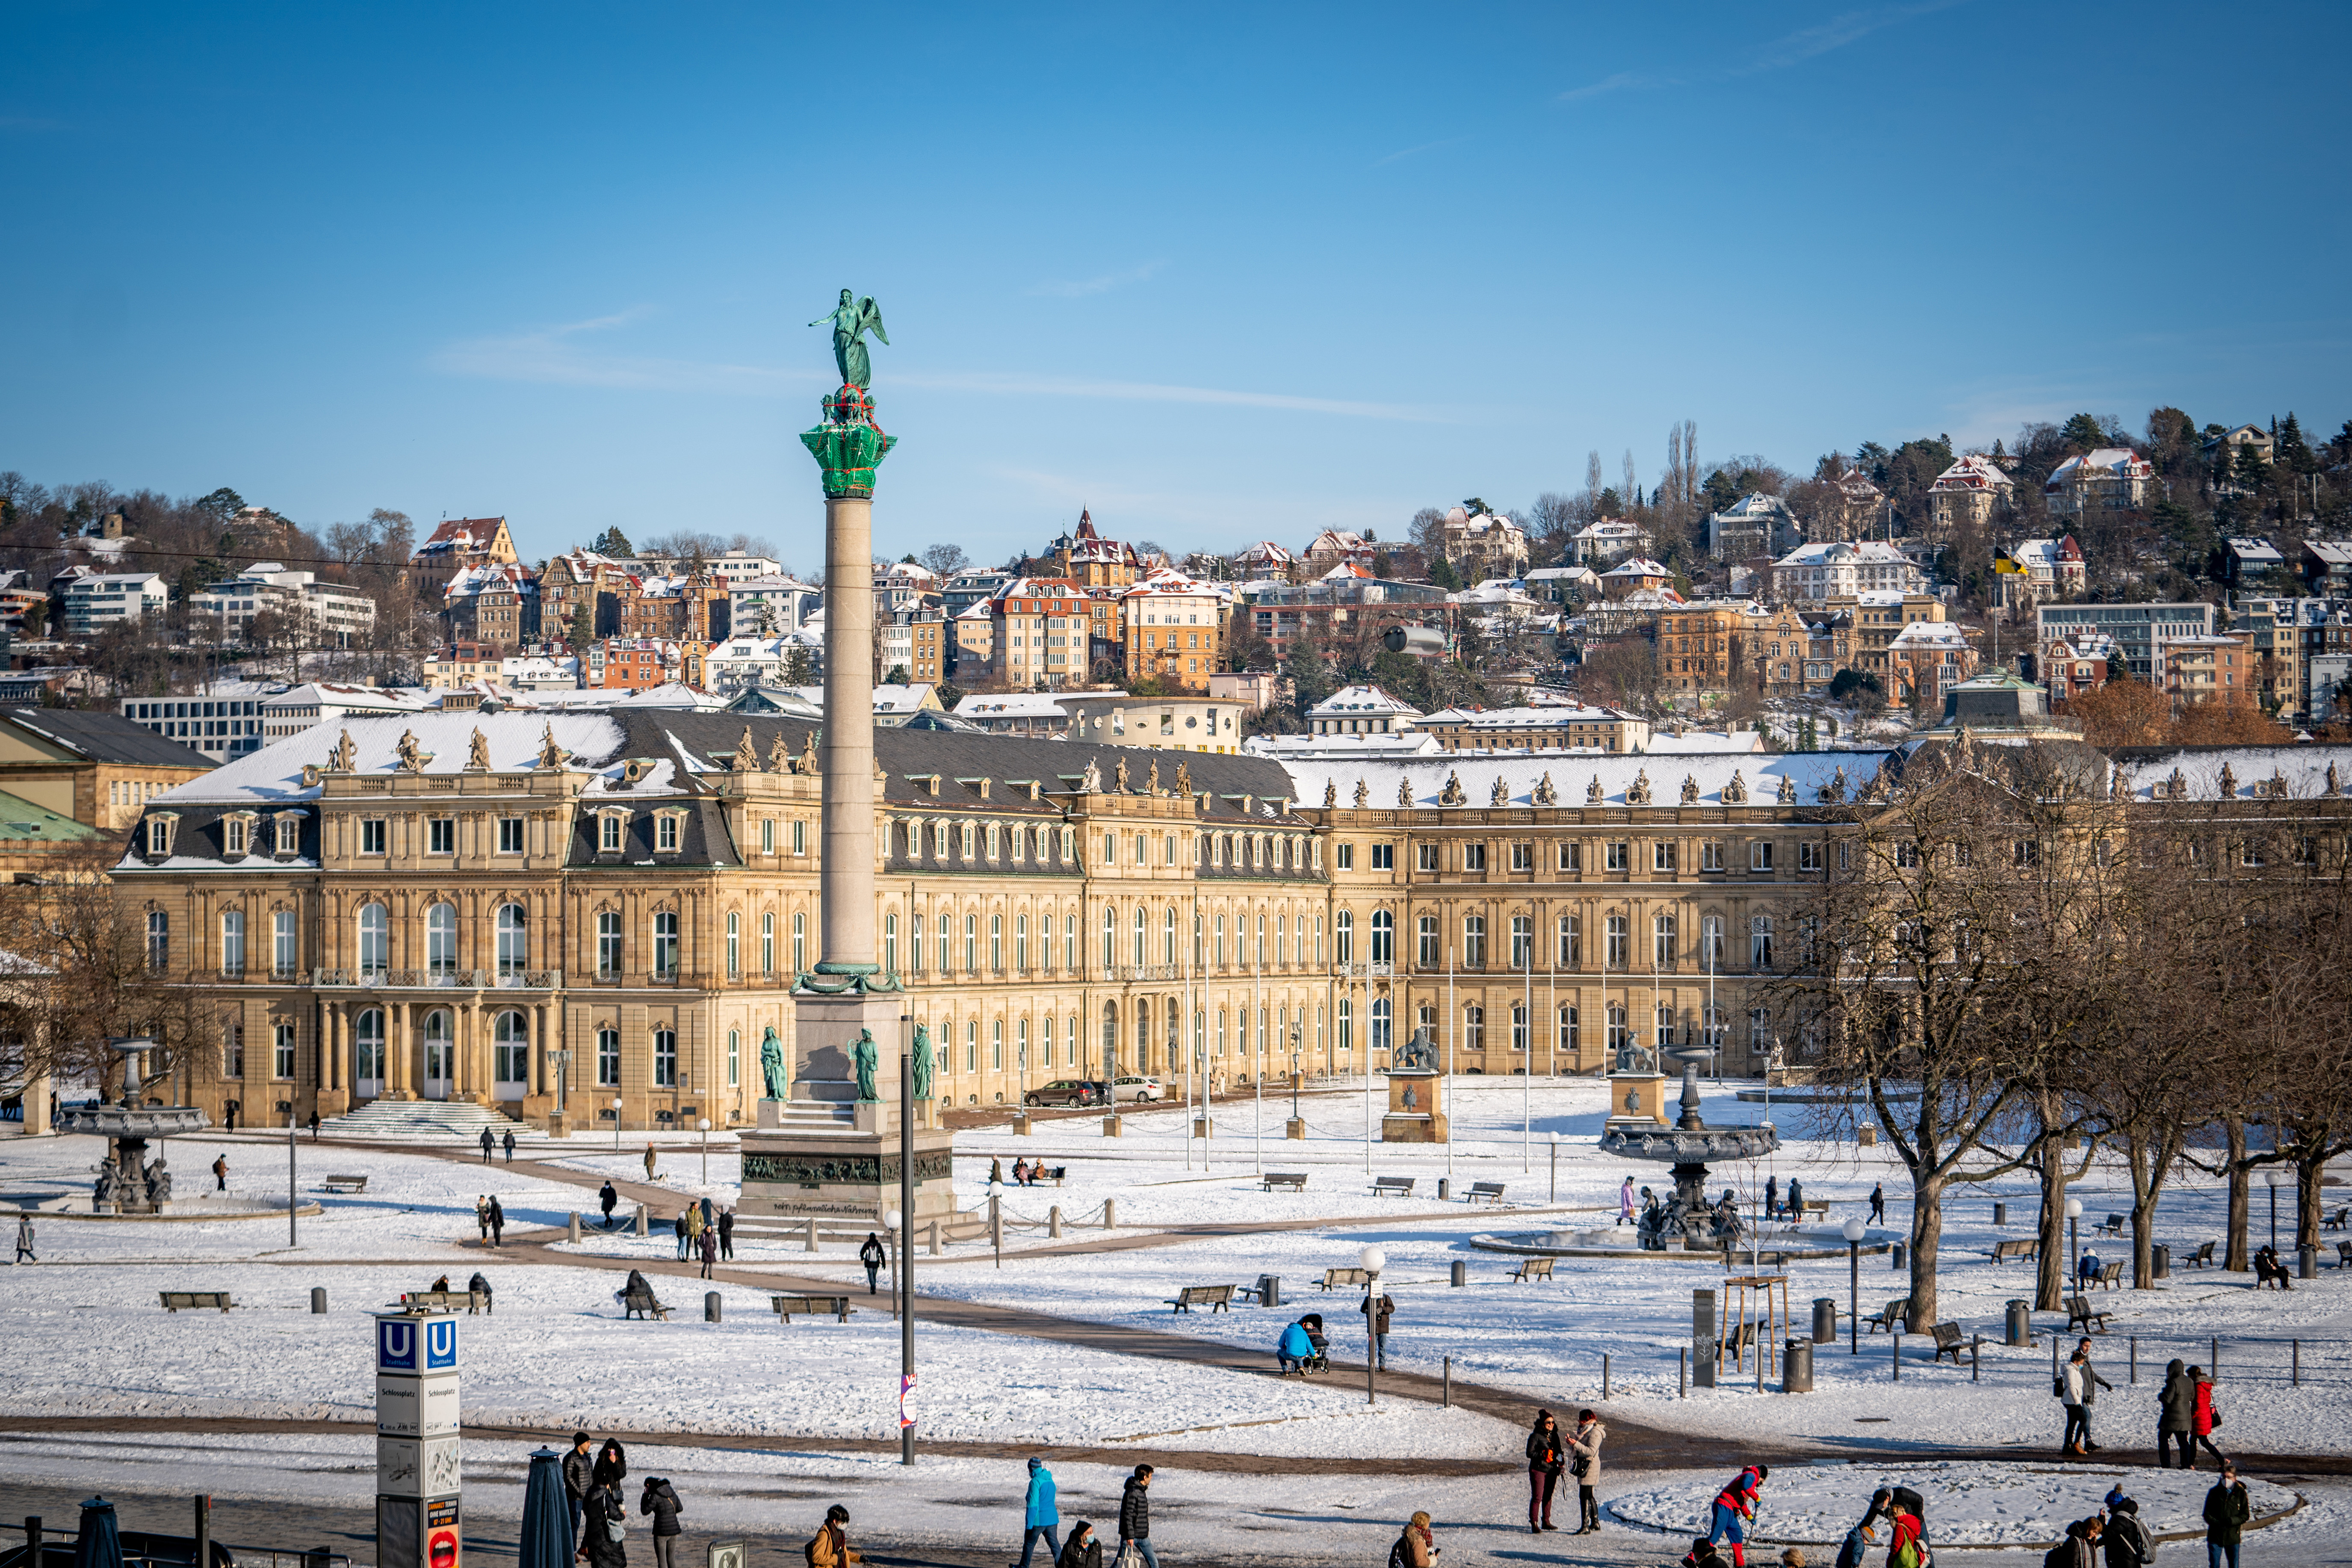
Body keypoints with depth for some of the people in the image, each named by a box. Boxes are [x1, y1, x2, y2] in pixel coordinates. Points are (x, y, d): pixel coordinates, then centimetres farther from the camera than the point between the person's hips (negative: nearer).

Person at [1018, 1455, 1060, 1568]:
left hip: (1038, 1520, -6)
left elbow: (1033, 1505, -19)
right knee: (1055, 1545, 6)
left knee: (1029, 1545, 13)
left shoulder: (1035, 1482, -16)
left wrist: (1029, 1525, -15)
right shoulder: (1050, 1481, 9)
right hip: (1053, 1519, 6)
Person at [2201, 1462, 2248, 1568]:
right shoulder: (2214, 1492, 1)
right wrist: (2216, 1523, -16)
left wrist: (2232, 1521, -18)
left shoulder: (2241, 1493, -1)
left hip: (2233, 1536, 0)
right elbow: (2207, 1514, 2)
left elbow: (2245, 1515, -1)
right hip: (2215, 1536, 0)